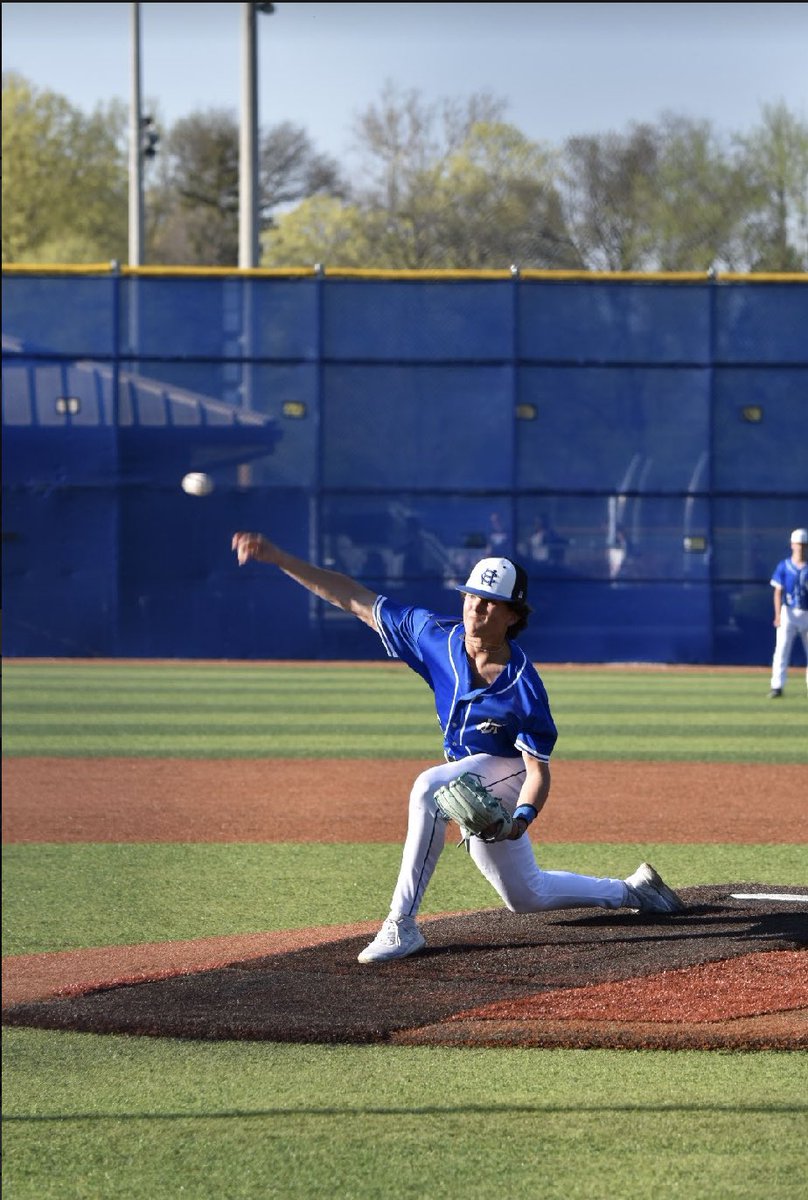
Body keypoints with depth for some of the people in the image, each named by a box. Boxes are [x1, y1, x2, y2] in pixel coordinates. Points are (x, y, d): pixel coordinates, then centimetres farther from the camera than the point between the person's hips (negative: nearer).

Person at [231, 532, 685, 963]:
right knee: (527, 895, 21)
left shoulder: (523, 686, -27)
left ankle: (403, 926, -35)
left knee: (430, 787, -37)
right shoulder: (436, 636, -15)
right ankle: (629, 891, 44)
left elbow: (538, 769, -23)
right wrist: (279, 558, -16)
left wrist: (523, 816, -43)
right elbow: (354, 598, -12)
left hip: (507, 773, -7)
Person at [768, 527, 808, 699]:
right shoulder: (784, 566, 2)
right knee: (781, 650, -10)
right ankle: (777, 687, -11)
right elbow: (778, 592, -1)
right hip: (789, 613, -1)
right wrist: (778, 615, -11)